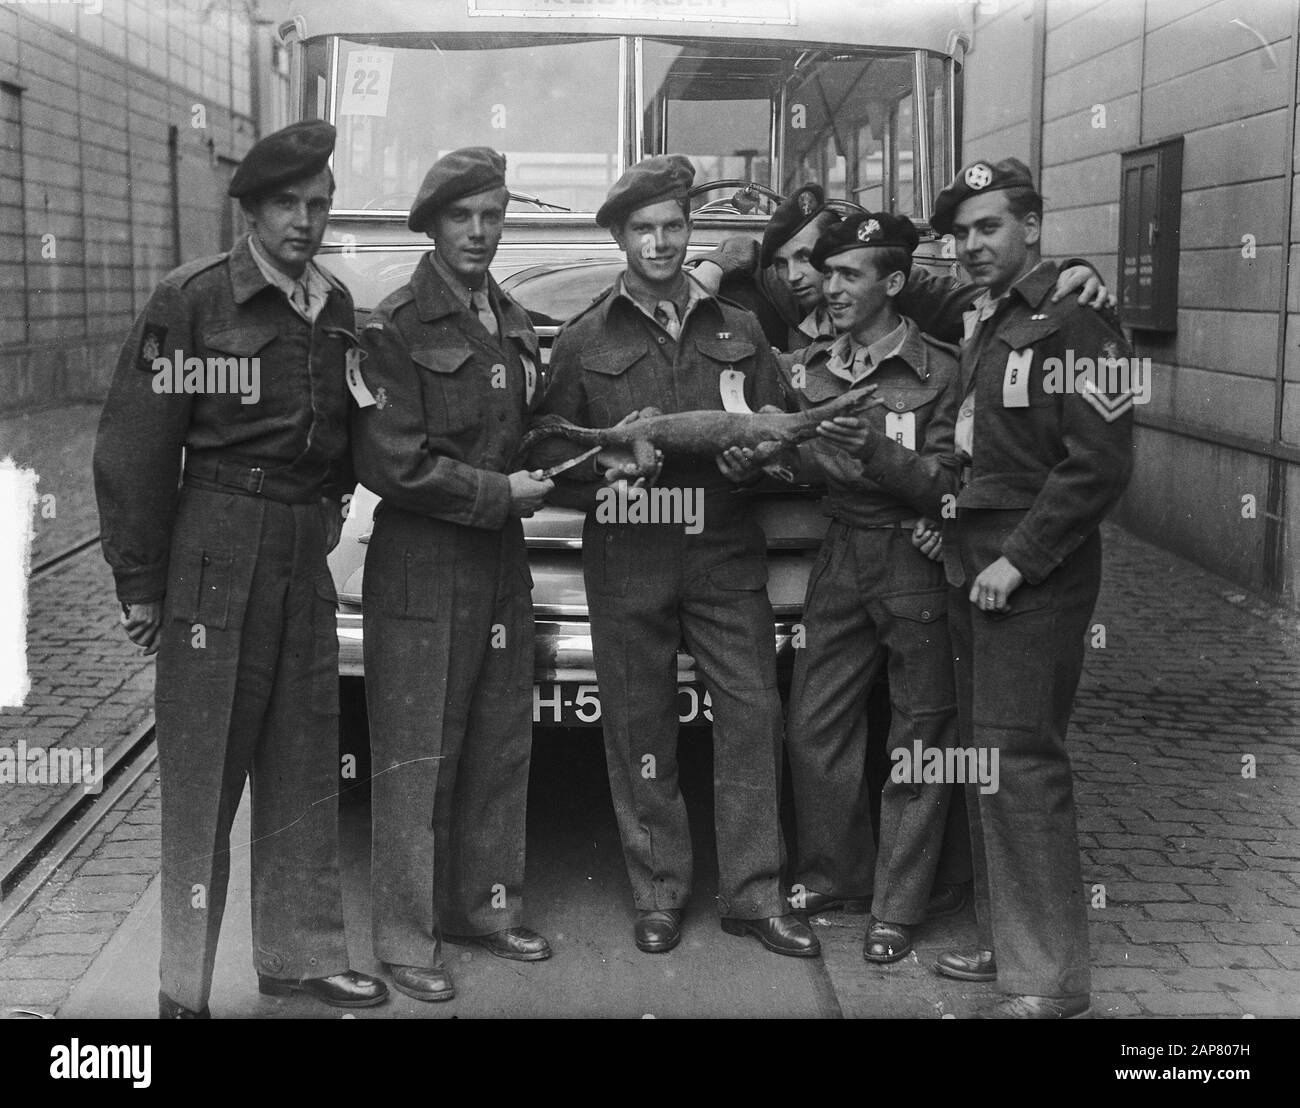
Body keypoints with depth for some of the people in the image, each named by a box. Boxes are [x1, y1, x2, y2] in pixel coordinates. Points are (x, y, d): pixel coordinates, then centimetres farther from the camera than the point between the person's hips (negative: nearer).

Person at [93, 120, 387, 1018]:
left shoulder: (336, 307, 11)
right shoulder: (192, 301, -6)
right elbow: (136, 448, -7)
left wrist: (331, 507, 11)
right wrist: (141, 582, -8)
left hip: (306, 556, 6)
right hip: (217, 555, -5)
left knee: (305, 764, 11)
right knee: (204, 774, -1)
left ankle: (302, 953, 23)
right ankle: (185, 985, 9)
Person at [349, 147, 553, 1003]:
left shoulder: (513, 323, 13)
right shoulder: (398, 327, -9)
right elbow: (392, 463, -15)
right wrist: (499, 493, -12)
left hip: (503, 562, 7)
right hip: (422, 568, -7)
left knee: (502, 748, 13)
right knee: (418, 760, -1)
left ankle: (487, 907, 28)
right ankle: (407, 939, 10)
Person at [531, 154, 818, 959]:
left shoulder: (738, 331, 13)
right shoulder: (586, 340, 7)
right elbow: (549, 444, 7)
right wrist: (603, 462, -12)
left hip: (727, 554, 2)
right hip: (628, 557, -1)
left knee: (753, 712, -2)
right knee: (640, 727, 3)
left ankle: (754, 893, 9)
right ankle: (659, 892, 16)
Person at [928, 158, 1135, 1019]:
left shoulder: (1070, 325, -11)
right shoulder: (981, 324, 16)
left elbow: (1101, 465, -17)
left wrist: (1019, 559, -17)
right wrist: (947, 517, 7)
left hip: (1034, 575, -9)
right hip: (974, 564, 9)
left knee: (1020, 761, -10)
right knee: (984, 756, 11)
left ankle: (1050, 979, -2)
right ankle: (1007, 940, 23)